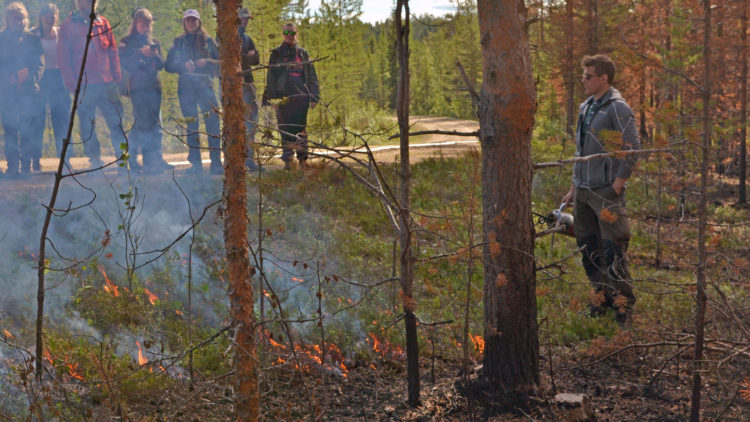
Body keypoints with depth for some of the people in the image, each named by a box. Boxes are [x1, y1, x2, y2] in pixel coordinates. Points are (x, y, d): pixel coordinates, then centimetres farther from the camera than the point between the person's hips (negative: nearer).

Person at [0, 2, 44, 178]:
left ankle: (27, 167, 4)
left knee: (28, 131, -2)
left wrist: (28, 77, -10)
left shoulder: (33, 39, 12)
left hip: (29, 91, 0)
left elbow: (39, 64, 7)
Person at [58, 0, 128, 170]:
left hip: (107, 84, 2)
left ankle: (123, 156, 4)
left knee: (116, 120, -1)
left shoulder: (103, 23, 13)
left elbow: (113, 51, 14)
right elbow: (63, 57, 2)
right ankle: (95, 161, 8)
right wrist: (72, 83, -5)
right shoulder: (69, 25, 4)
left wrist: (116, 76, 4)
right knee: (87, 125, 1)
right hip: (84, 85, -2)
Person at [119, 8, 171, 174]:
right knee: (144, 122, -13)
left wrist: (155, 56, -7)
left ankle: (156, 159, 4)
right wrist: (140, 54, -15)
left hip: (153, 86, 5)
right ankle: (149, 162, -14)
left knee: (155, 124, 1)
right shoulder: (126, 42, 7)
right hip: (137, 87, -5)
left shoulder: (154, 42, 19)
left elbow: (161, 65, 13)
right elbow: (125, 63, -4)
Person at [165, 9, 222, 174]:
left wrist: (207, 62, -9)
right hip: (186, 86, 1)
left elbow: (219, 62, 10)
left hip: (205, 84, -1)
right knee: (191, 125, 1)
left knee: (213, 120, -13)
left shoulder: (207, 40, 12)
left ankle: (216, 162, -12)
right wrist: (184, 65, -9)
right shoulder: (179, 42, 13)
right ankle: (196, 163, 7)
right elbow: (169, 65, 8)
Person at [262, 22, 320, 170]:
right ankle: (288, 161, 2)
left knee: (301, 130, 0)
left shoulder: (303, 53, 13)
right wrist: (273, 99, -5)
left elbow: (312, 76, 13)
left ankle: (303, 159, 5)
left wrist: (314, 97, 4)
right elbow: (271, 78, 4)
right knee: (285, 130, -2)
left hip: (301, 96, 1)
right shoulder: (276, 53, 8)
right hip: (284, 98, -1)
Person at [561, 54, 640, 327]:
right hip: (583, 190, 8)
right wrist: (574, 188, 18)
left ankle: (623, 306, 3)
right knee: (588, 248, 12)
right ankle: (602, 298, 24)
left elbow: (632, 149, -14)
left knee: (613, 250, -6)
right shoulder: (586, 107, 15)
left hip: (606, 192, -8)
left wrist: (617, 185, -16)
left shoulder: (618, 109, -10)